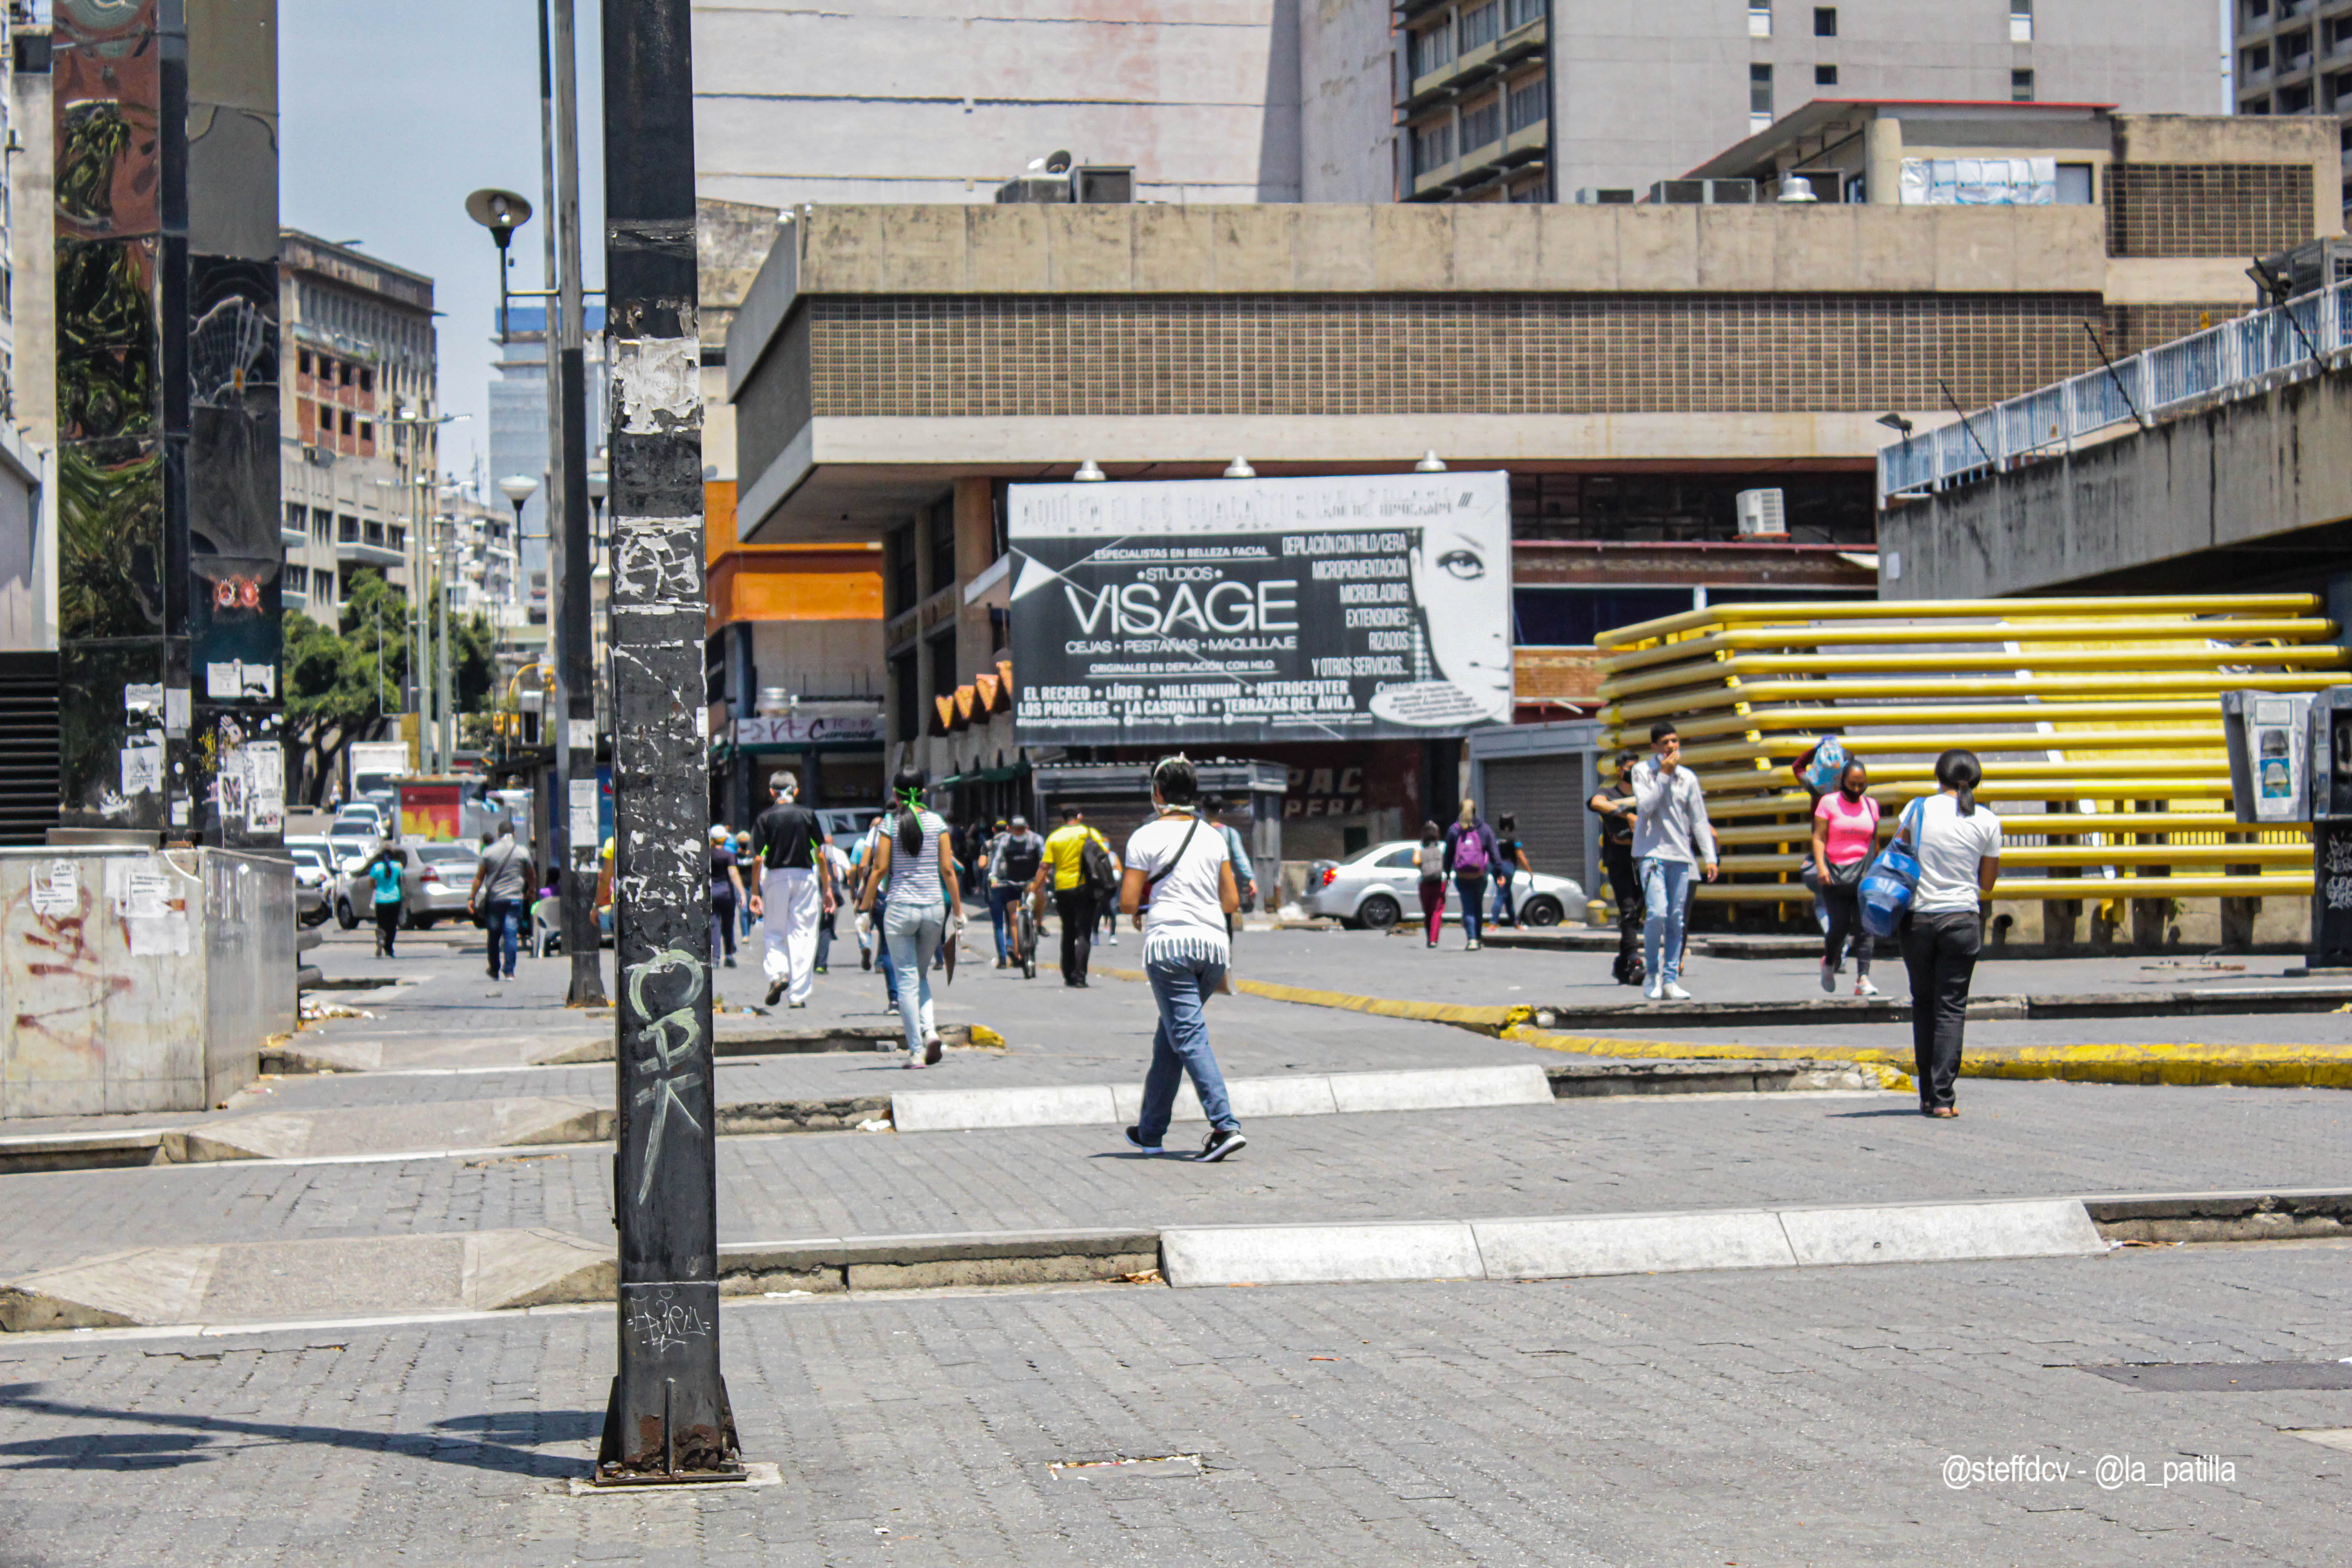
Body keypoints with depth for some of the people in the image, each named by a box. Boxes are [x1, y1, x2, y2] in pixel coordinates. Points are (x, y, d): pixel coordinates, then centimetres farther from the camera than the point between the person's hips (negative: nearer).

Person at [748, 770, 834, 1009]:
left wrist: (755, 893, 0)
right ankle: (799, 995, 3)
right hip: (806, 876, 0)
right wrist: (827, 889, 8)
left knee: (775, 933, 14)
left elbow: (758, 858, -4)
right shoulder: (808, 815, 3)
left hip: (775, 877, 0)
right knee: (803, 935, 4)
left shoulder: (765, 818, 0)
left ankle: (776, 974, -11)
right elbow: (821, 856, 2)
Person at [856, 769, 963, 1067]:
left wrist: (864, 906, 4)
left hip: (901, 908, -2)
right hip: (934, 907, 2)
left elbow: (880, 869, -6)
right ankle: (930, 1029, -6)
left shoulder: (890, 824, -4)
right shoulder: (937, 822, 2)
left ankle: (916, 1051, -1)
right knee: (922, 975, 19)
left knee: (907, 979, 3)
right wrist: (958, 910, 8)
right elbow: (948, 870, 1)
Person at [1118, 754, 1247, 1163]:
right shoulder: (1213, 837, 12)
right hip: (1214, 945, 5)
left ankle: (1226, 1126, -24)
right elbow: (1232, 901, 11)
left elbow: (1128, 903, -5)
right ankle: (1150, 1131, 24)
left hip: (1169, 944, -5)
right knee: (1169, 1036, 17)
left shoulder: (1146, 838, -2)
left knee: (1189, 1037, -9)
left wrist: (1141, 914, 17)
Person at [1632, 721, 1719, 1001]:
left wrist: (1709, 857, 6)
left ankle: (1670, 980, 6)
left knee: (1677, 920, 2)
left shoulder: (1688, 777, 10)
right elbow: (1646, 805, -12)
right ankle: (1653, 975, -4)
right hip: (1652, 852, -4)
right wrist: (1664, 774, -11)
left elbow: (1699, 819, 12)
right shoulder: (1643, 771, 3)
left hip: (1680, 855, 4)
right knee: (1657, 913, -18)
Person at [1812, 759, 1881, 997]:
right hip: (1835, 874, -2)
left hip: (1863, 873, 3)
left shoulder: (1871, 805, 11)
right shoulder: (1829, 803, 1)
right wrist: (1821, 867, -17)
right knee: (1839, 926, -6)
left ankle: (1863, 979, -13)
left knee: (1864, 926, -9)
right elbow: (1819, 837, -4)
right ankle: (1829, 964, 25)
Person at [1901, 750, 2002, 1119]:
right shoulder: (1987, 821, -1)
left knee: (1923, 1005, 13)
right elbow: (1987, 883, 6)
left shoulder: (1919, 809, -2)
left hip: (1918, 919, 1)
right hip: (1961, 921, -1)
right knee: (1951, 1009, 3)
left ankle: (1928, 1095, 13)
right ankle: (1942, 1097, -5)